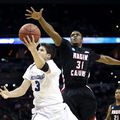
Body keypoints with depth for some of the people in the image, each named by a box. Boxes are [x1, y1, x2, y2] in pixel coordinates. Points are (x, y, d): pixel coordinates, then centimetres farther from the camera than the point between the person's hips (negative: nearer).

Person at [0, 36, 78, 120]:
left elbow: (42, 67, -38)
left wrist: (33, 50, -56)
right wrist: (9, 94, -16)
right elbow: (22, 89, 5)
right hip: (40, 110, 4)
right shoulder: (31, 68, 8)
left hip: (57, 109, -4)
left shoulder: (52, 65, -12)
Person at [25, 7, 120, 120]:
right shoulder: (66, 47, 5)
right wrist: (40, 18, -21)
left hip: (85, 92, 3)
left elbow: (104, 58, 33)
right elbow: (53, 33, -8)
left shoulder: (89, 52, 16)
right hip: (69, 92, -3)